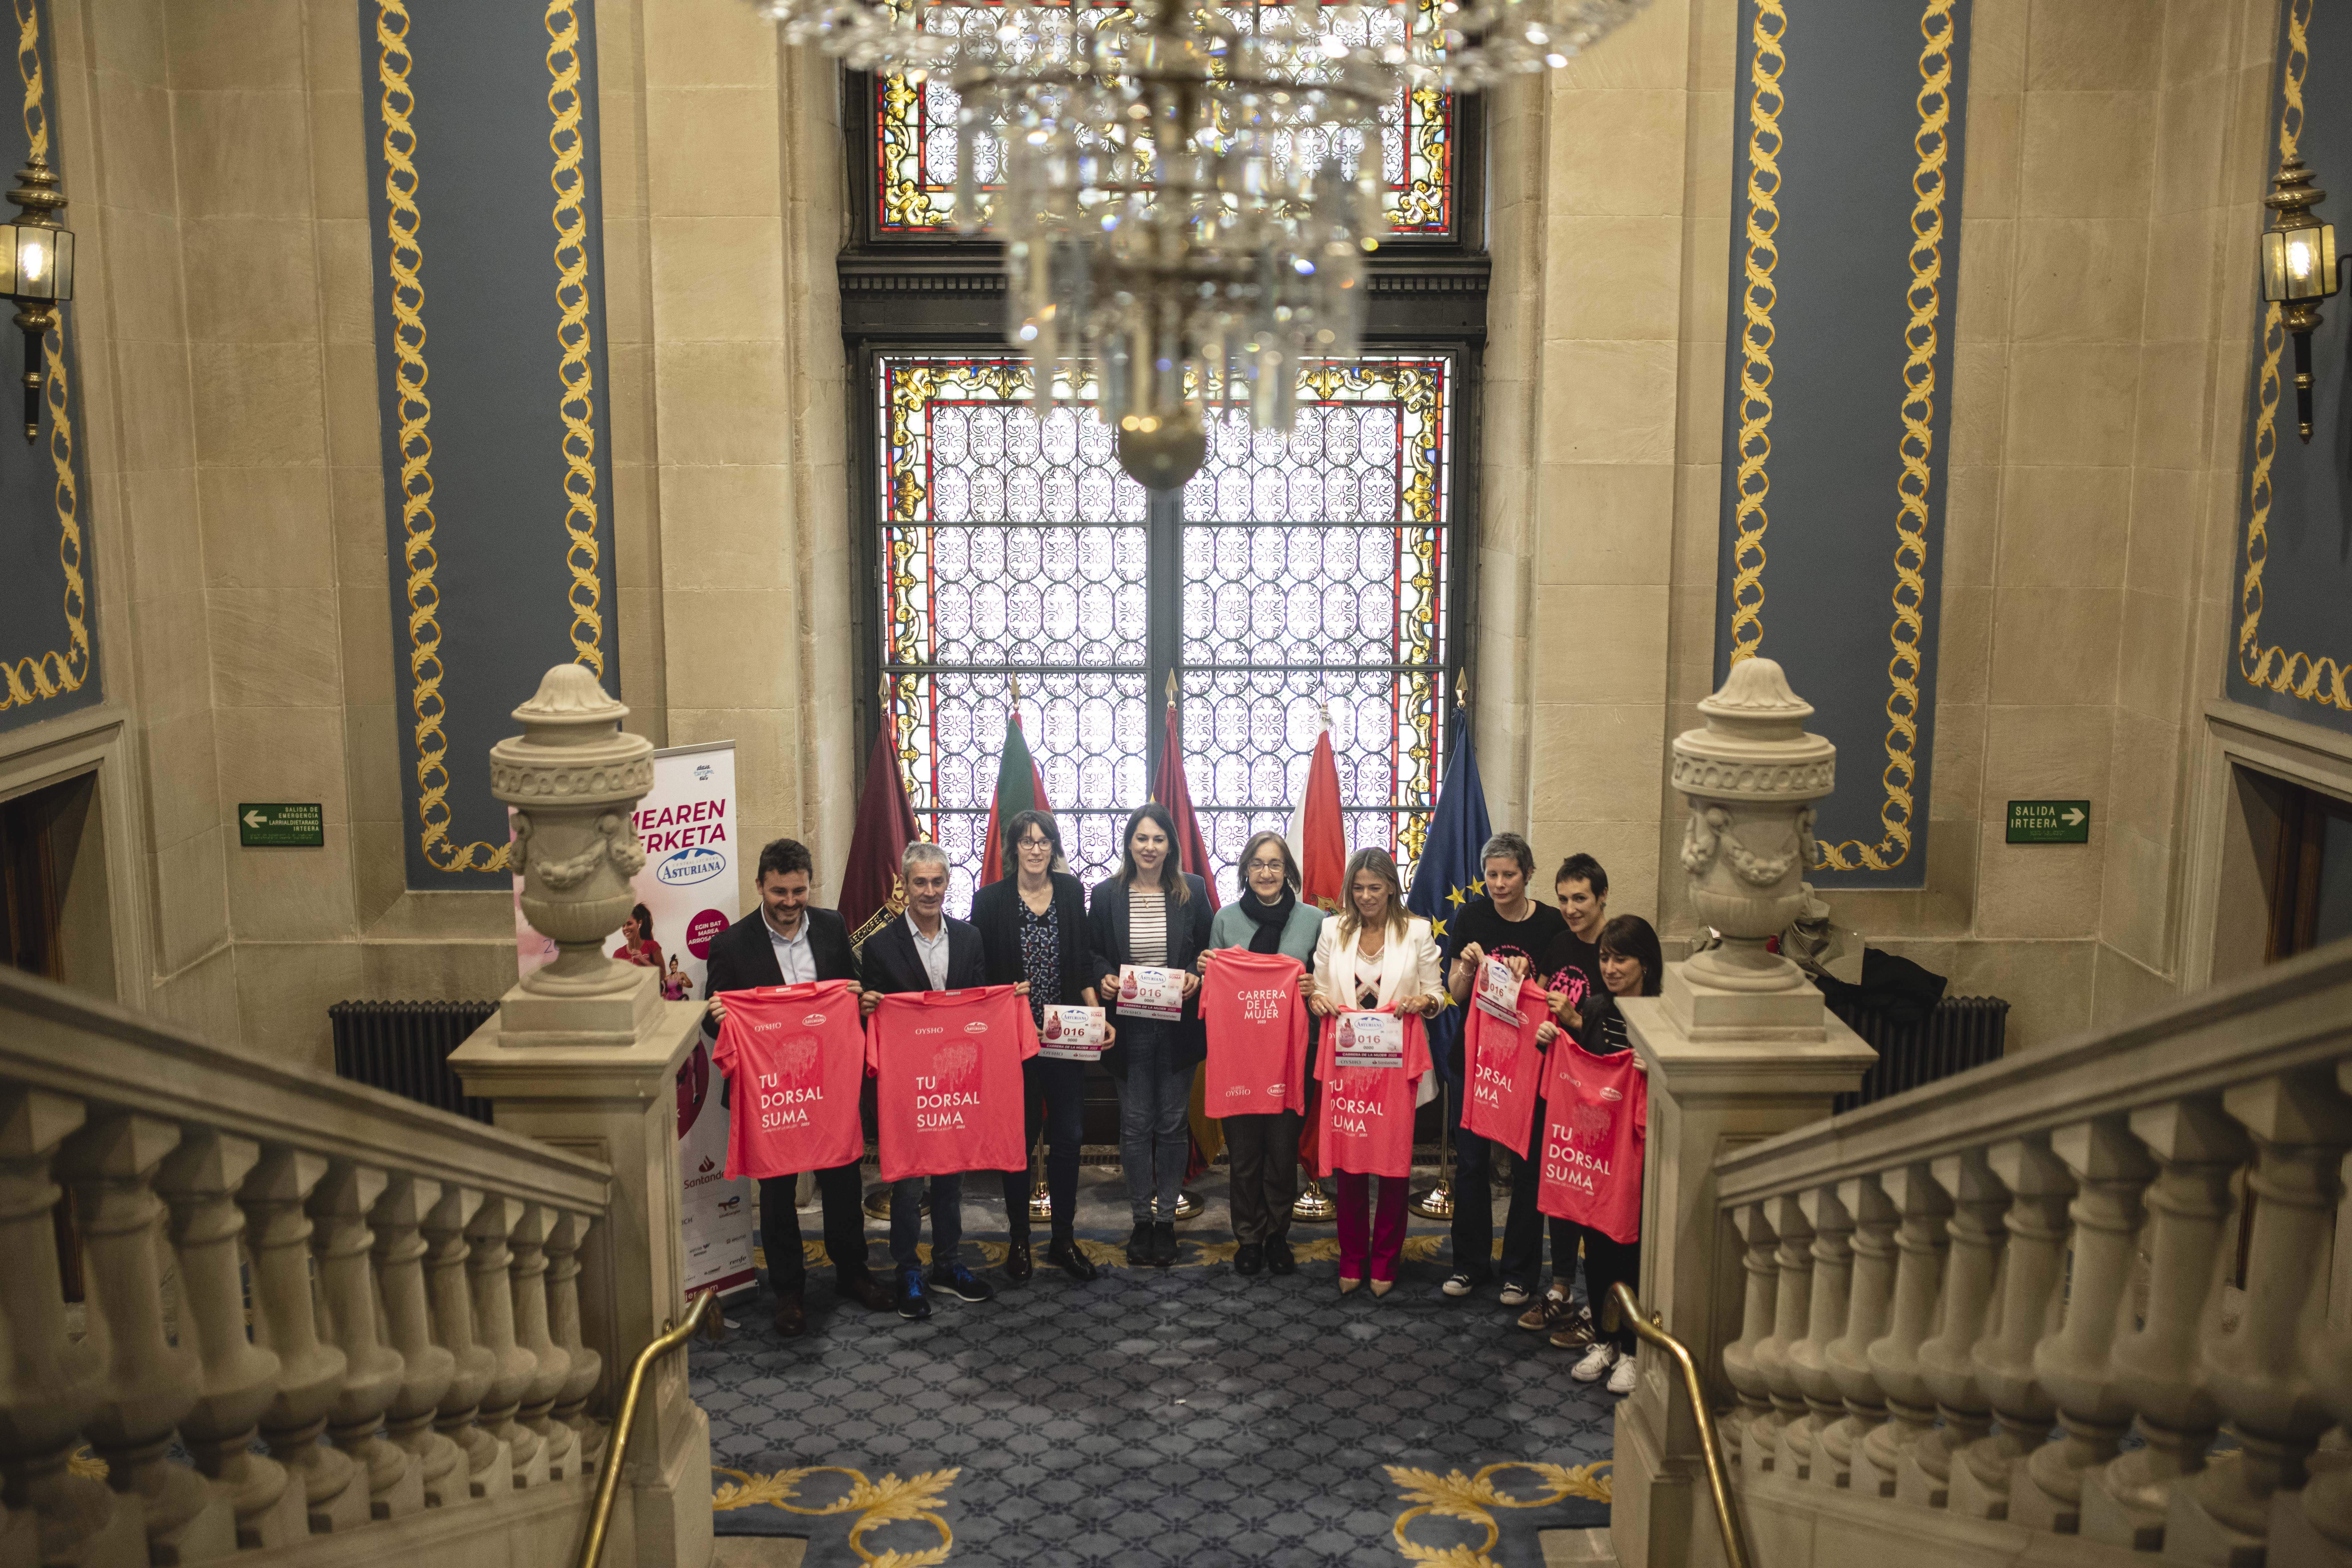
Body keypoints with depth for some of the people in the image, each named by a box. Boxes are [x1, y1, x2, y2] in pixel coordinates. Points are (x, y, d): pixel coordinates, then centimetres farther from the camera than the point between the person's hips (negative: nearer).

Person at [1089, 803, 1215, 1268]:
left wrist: (1197, 978, -13)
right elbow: (1094, 954, 7)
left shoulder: (1193, 891, 1)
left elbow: (1209, 952, 6)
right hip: (1129, 1027, 0)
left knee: (1172, 1124, 7)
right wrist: (1104, 979, -13)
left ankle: (1167, 1219, 18)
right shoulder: (1106, 894, 1)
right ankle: (1142, 1220, 17)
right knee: (1136, 1125, 5)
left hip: (1177, 1025, 0)